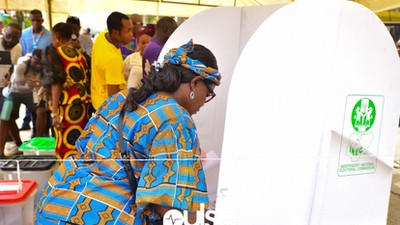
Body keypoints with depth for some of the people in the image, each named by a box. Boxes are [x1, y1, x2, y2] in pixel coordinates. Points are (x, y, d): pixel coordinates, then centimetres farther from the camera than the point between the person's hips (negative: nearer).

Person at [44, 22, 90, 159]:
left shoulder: (54, 52, -1)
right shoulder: (79, 54, 16)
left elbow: (57, 82, -12)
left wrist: (55, 113, -14)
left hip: (66, 104, -6)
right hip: (82, 102, 6)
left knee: (66, 148, -1)